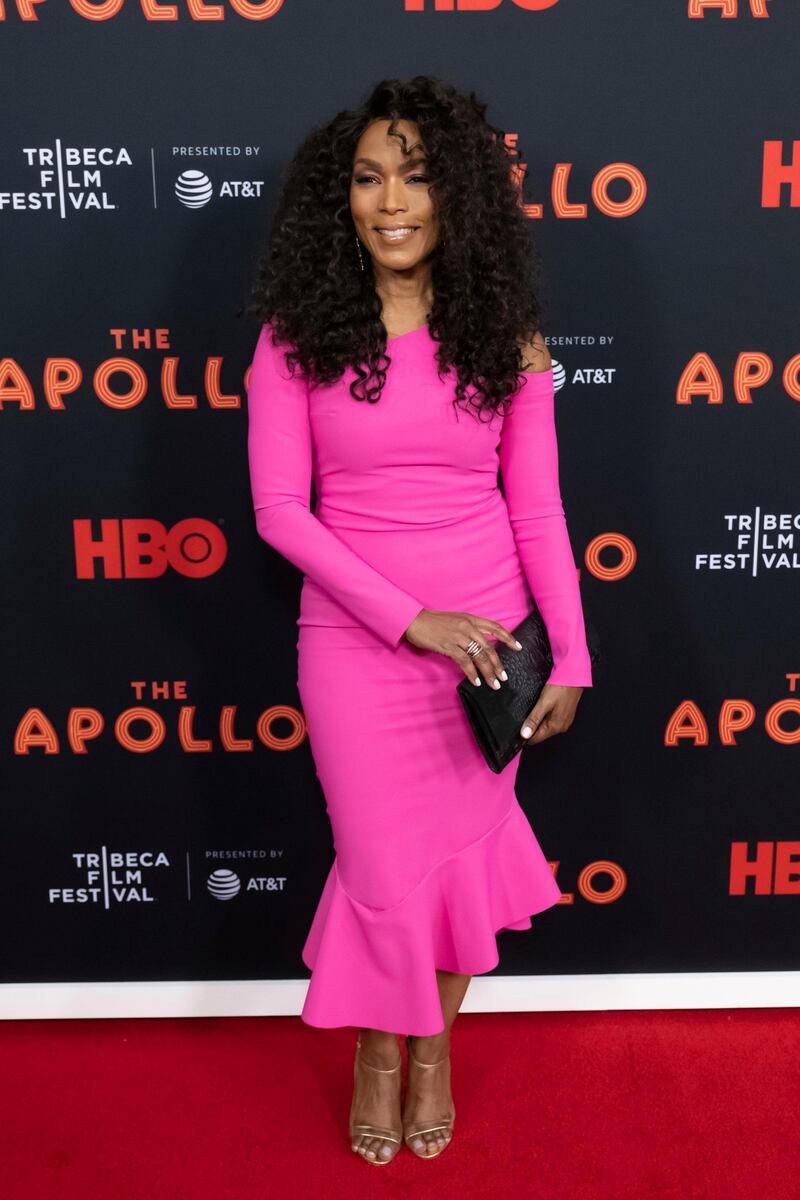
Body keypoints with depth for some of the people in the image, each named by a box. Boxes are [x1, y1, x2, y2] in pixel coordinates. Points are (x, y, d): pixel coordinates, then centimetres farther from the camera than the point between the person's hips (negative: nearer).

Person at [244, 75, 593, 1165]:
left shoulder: (505, 340, -1)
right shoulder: (299, 336, -6)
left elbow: (537, 510, 1)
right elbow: (279, 508, -9)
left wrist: (571, 658, -2)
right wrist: (410, 616, -15)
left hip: (487, 637, 2)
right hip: (355, 640, -1)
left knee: (461, 842, 13)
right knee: (385, 863, 8)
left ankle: (435, 1043, 40)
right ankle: (381, 1052, 38)